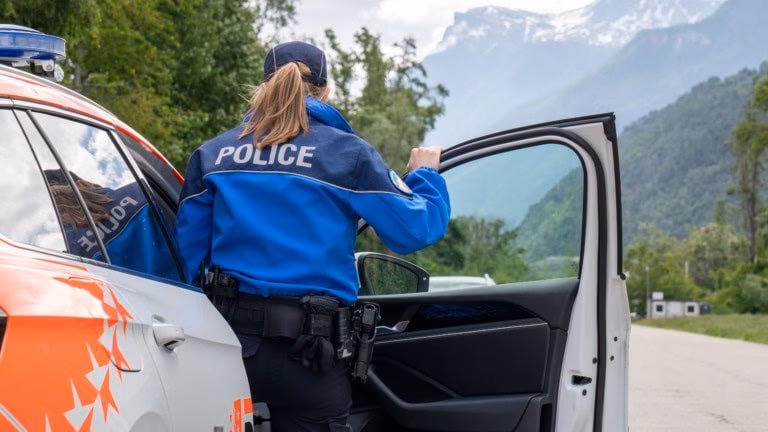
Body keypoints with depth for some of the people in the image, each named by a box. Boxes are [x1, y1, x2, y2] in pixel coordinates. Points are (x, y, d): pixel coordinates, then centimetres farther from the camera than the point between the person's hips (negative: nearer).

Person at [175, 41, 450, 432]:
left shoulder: (212, 154, 8)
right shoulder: (348, 154, -2)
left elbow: (188, 255, 9)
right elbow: (414, 230, 0)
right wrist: (424, 175, 18)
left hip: (228, 339, 3)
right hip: (308, 352, -3)